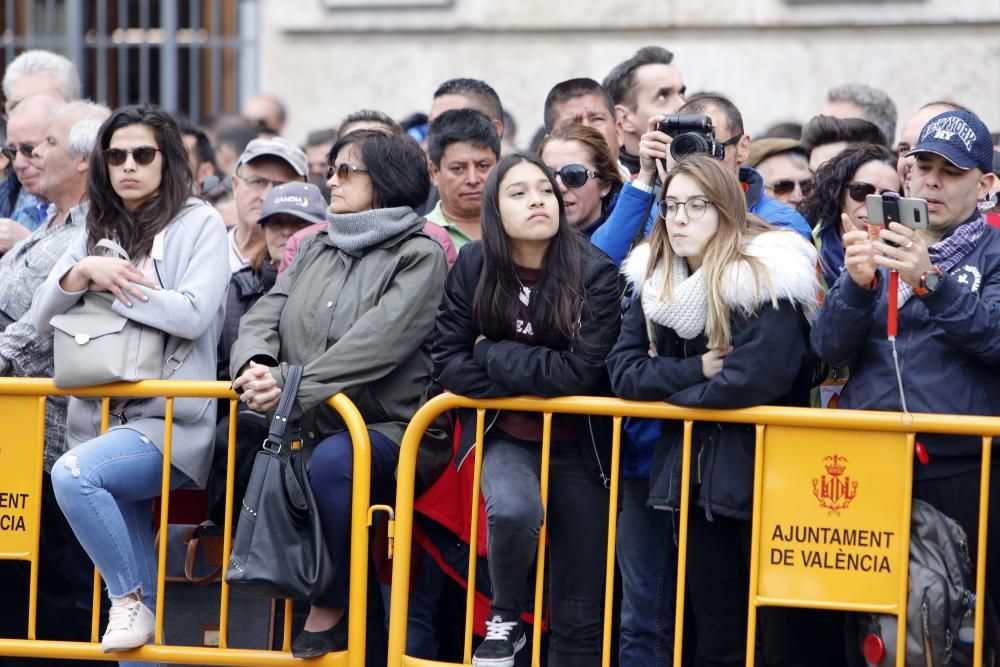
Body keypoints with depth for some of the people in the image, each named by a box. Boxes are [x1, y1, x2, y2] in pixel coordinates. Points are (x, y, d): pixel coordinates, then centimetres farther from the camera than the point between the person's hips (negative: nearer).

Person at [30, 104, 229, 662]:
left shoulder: (199, 223, 2)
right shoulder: (98, 233, 19)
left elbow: (193, 314, -12)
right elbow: (42, 317, 11)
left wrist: (111, 284, -7)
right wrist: (84, 272, -8)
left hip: (173, 419, -5)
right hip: (107, 416, 5)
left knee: (75, 473, -31)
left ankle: (131, 598, -16)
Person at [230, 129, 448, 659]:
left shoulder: (419, 257, -1)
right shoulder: (314, 249, 21)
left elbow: (375, 344, -15)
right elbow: (262, 318, 11)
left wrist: (292, 385, -23)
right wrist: (255, 367, -13)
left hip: (385, 432, -6)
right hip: (303, 431, 6)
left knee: (333, 460, -37)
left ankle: (328, 612, -18)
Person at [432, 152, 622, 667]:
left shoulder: (594, 272, -13)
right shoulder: (473, 267, -5)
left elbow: (583, 371, -20)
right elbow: (448, 361, -5)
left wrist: (494, 356, -14)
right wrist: (535, 382, -14)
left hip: (578, 444, -1)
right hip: (506, 437, 1)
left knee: (579, 614, 1)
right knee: (514, 509, -34)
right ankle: (504, 618, -6)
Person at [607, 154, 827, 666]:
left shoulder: (766, 278, -14)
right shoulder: (654, 280, 6)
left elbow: (752, 379, -25)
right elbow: (623, 371, 0)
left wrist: (668, 387, -9)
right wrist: (697, 369, -14)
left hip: (765, 473, -6)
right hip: (695, 475, 6)